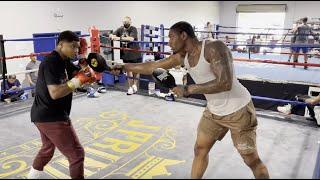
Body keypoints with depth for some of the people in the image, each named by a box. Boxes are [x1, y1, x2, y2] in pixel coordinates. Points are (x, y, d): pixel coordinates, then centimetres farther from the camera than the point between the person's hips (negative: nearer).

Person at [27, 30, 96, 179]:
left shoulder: (64, 61, 10)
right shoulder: (51, 63, -20)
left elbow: (79, 74, 4)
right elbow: (55, 93, -29)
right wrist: (78, 81, -25)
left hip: (43, 115, 11)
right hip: (51, 117, -11)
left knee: (47, 149, 32)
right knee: (77, 154, -5)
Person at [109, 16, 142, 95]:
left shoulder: (133, 29, -10)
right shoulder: (120, 29, 6)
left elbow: (131, 38, -27)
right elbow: (112, 35, -2)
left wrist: (119, 38, -36)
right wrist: (112, 36, -27)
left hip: (135, 53, -4)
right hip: (126, 54, 4)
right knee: (129, 70, 9)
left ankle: (135, 86, 18)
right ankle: (131, 87, 16)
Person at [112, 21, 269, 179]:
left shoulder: (214, 47, -25)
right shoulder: (182, 57, -2)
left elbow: (225, 83, -35)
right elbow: (152, 67, 5)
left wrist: (188, 90, -31)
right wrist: (123, 67, 6)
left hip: (238, 110, -7)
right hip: (213, 111, 7)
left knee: (252, 160, 4)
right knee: (200, 150, 14)